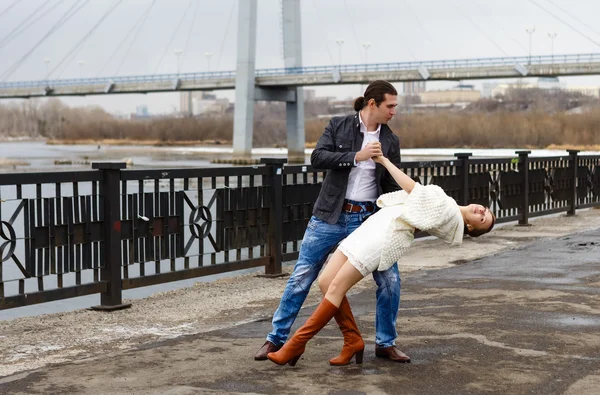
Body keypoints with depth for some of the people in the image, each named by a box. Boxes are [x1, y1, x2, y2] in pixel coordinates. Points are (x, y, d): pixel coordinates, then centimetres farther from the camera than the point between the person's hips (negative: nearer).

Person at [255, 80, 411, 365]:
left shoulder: (390, 141, 6)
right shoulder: (339, 126, 0)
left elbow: (391, 187, 7)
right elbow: (317, 157, -14)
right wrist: (356, 156, -21)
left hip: (368, 220, 2)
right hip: (331, 216, -2)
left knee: (390, 279, -4)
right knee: (302, 277, 1)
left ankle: (385, 343, 15)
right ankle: (276, 339, 14)